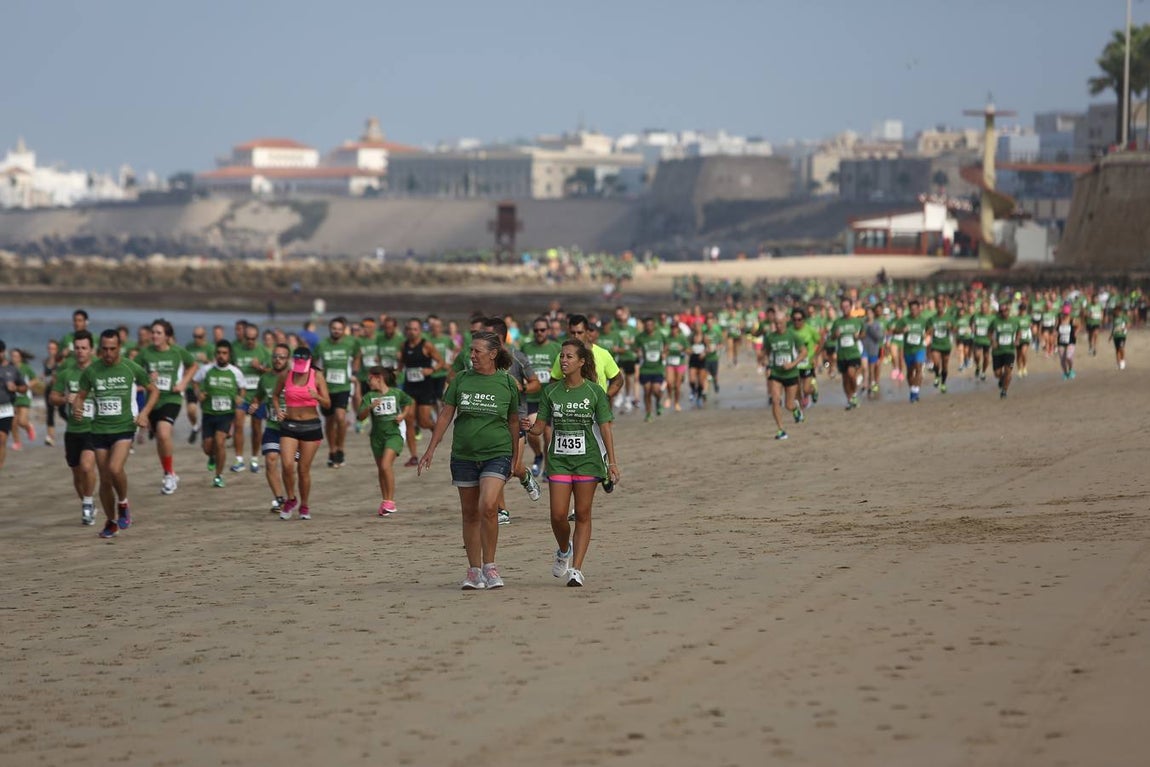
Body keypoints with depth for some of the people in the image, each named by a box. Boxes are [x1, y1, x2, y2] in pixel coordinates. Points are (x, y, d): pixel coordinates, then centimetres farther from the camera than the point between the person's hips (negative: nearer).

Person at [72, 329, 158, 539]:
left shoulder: (131, 368, -4)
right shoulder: (91, 371, 1)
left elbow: (153, 391, 8)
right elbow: (80, 396, 11)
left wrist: (144, 413, -8)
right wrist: (76, 409, -12)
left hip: (124, 427, -3)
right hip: (99, 429, 3)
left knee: (115, 468, -26)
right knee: (105, 480, 6)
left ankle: (123, 503, 1)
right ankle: (111, 522, 24)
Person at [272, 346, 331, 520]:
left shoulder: (317, 377, -3)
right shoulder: (285, 376, 2)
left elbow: (328, 404, -4)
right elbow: (275, 395, 19)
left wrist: (317, 397, -25)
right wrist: (278, 409, -1)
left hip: (311, 426, -1)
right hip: (289, 426, 1)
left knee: (304, 469, 2)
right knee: (287, 465, -15)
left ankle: (305, 506, 20)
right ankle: (291, 499, 9)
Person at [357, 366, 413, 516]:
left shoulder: (396, 393, -2)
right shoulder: (369, 396, -1)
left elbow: (409, 402, 18)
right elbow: (360, 416, -11)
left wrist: (403, 415, 1)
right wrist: (370, 407, -28)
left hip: (394, 433, -4)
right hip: (377, 436, 4)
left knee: (386, 465, -20)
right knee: (381, 470, 11)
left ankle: (390, 501, -14)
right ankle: (385, 501, 26)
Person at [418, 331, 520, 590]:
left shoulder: (507, 383, 0)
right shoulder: (461, 379, 3)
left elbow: (513, 421, 10)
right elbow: (446, 415, 8)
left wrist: (516, 456, 14)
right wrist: (431, 450, 5)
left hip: (497, 453, -3)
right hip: (464, 454, 3)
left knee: (488, 506, -20)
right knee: (469, 513, 8)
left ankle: (490, 566, -7)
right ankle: (474, 571, 18)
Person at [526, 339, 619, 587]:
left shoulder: (594, 392, -2)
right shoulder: (551, 392, 4)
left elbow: (605, 428, -2)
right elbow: (540, 427, 5)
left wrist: (612, 461, -8)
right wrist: (526, 427, -19)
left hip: (587, 459, -2)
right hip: (558, 459, 2)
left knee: (582, 515, -1)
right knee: (558, 515, -4)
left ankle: (576, 568, 1)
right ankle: (564, 551, 26)